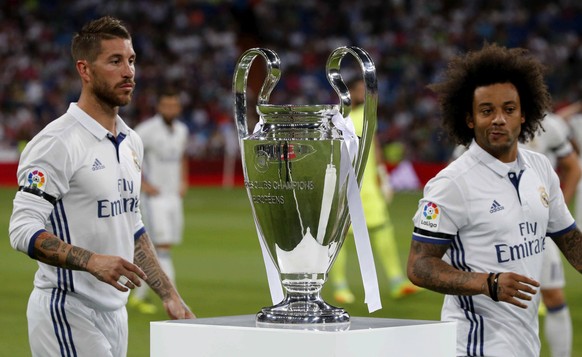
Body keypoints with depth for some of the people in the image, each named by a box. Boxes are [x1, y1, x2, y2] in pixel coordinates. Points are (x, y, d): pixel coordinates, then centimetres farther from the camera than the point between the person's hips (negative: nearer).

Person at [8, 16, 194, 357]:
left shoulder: (131, 142, 13)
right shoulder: (58, 142, -14)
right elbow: (24, 230, -20)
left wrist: (169, 294, 16)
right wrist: (93, 261, -32)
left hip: (115, 312, 8)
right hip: (68, 314, -8)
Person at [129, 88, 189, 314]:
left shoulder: (181, 130, 10)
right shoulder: (148, 130, -13)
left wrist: (183, 181, 14)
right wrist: (143, 183, -15)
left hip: (174, 197, 7)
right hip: (154, 197, -7)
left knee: (162, 250, 9)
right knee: (163, 247, -14)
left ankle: (138, 296, 22)